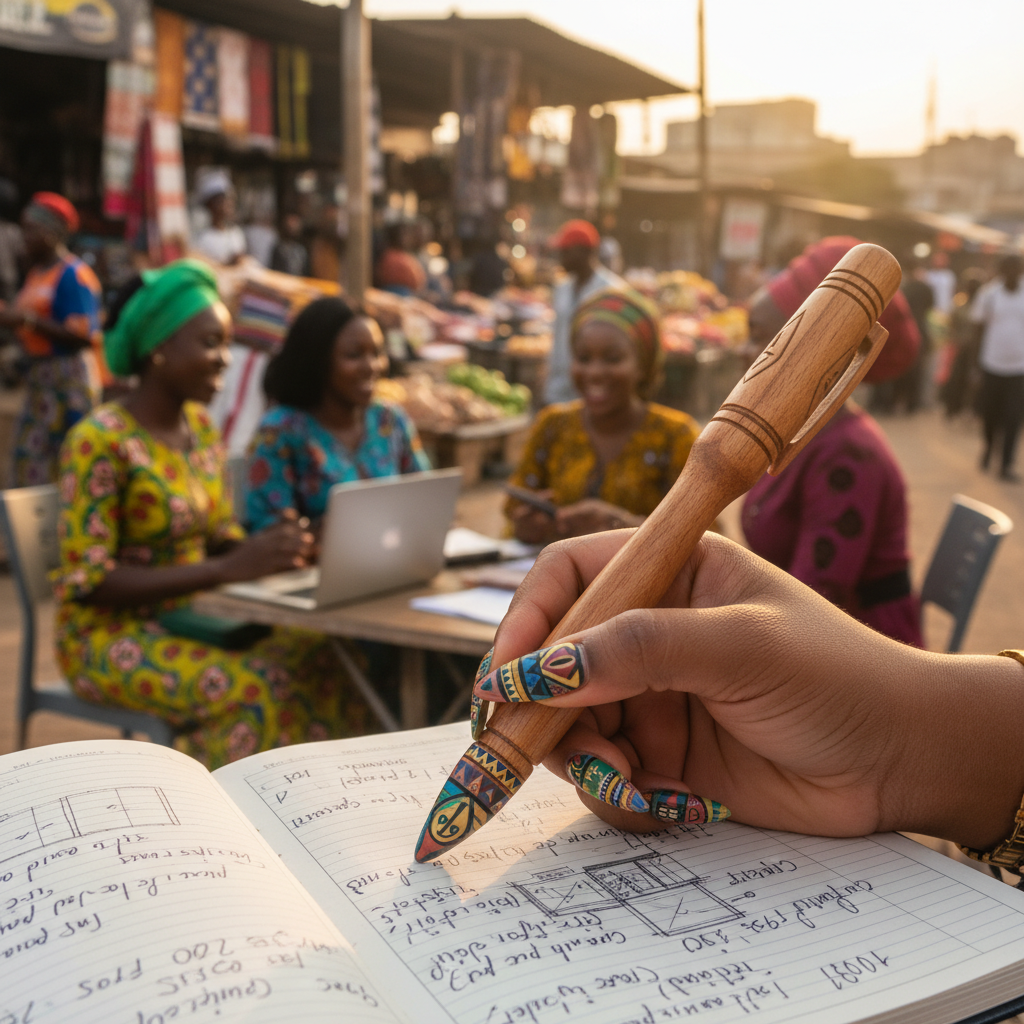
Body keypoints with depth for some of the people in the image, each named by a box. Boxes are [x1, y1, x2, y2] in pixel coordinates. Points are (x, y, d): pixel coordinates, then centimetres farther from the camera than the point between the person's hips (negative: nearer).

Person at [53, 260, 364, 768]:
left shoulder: (200, 426, 8)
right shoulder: (100, 441, -15)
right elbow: (88, 581, -19)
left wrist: (266, 547, -11)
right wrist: (227, 569, -24)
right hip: (109, 636, -7)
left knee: (324, 655, -16)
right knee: (258, 689, -30)